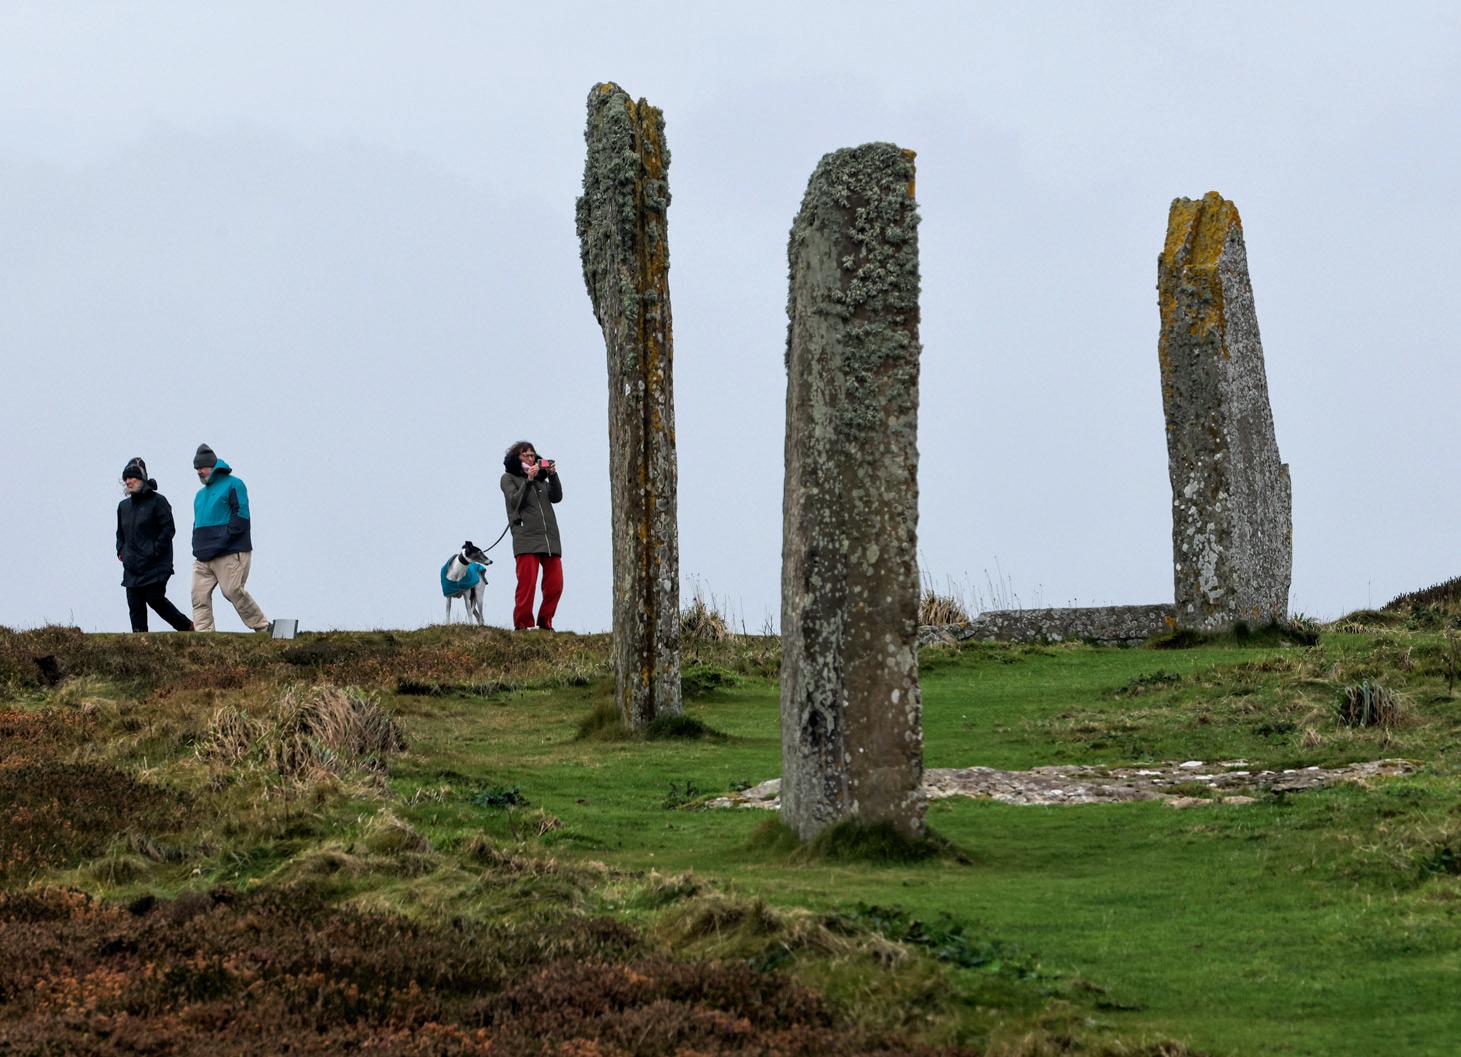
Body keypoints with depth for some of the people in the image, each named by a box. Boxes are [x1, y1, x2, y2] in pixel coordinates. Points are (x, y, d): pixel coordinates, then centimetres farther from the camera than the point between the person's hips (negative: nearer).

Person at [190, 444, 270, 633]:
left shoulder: (233, 485, -1)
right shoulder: (200, 494, 24)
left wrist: (220, 543, -16)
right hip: (204, 557, 7)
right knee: (199, 596, -5)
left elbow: (241, 517, -10)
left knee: (233, 591, -12)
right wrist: (197, 546, 10)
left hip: (231, 554, -7)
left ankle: (263, 628, 2)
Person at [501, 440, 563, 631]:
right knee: (527, 583, -11)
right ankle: (523, 623, -5)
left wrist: (553, 476, -1)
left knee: (555, 584, -2)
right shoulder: (509, 478, 11)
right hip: (526, 537, -5)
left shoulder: (541, 478, 24)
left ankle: (545, 622, 8)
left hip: (550, 538, 5)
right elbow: (515, 501, -4)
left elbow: (556, 497, 11)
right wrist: (528, 480, -12)